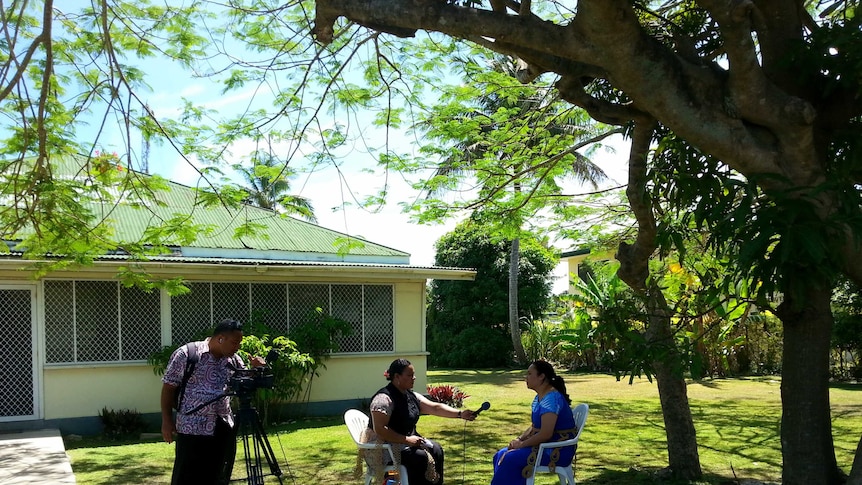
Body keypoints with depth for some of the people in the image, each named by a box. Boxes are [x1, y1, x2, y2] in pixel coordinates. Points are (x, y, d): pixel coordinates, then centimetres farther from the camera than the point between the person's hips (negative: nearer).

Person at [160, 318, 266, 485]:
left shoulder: (233, 359, 7)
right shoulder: (186, 354, -8)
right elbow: (169, 387, -3)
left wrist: (256, 370, -6)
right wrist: (167, 421, -5)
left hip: (223, 429, 5)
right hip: (193, 429, -5)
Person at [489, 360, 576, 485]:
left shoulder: (551, 398, -22)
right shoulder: (539, 397, 11)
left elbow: (545, 434, -27)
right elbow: (534, 427, 20)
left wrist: (522, 444, -15)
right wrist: (519, 439, 2)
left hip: (558, 451, -10)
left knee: (510, 459, -19)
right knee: (500, 456, 3)